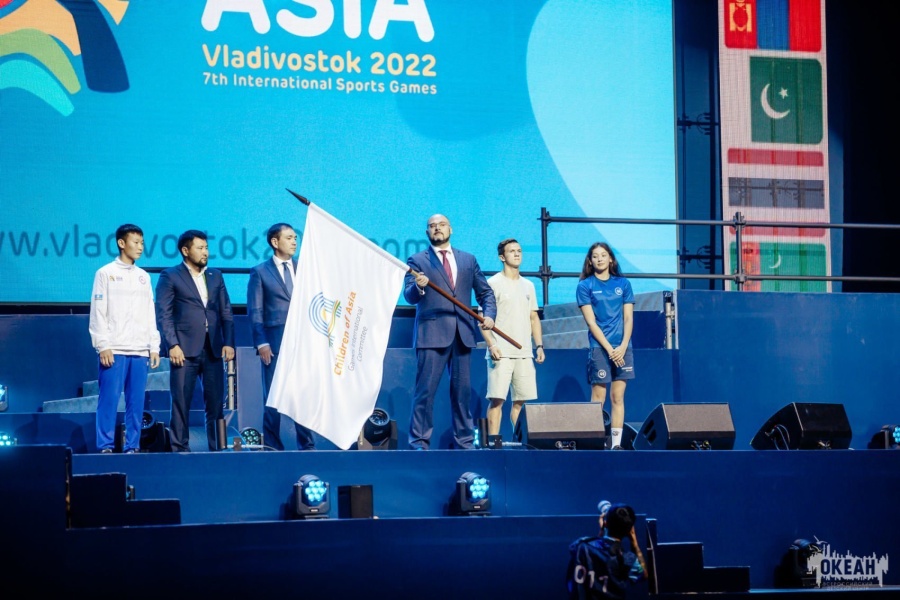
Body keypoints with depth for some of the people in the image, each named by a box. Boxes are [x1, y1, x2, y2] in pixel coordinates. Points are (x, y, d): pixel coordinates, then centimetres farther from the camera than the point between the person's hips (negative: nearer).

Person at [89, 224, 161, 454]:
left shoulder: (143, 277, 16)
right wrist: (103, 346, -10)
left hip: (140, 350, 4)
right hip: (114, 350, -4)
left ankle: (132, 447, 5)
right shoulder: (106, 273, 3)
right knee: (109, 398, -7)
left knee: (136, 401, 1)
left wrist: (154, 347, 8)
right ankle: (106, 447, -4)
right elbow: (98, 313, -2)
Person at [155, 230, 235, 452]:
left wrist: (228, 342, 4)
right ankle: (180, 448, 0)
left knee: (216, 401, 2)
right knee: (181, 402, -4)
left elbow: (226, 312, 15)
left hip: (213, 349, 4)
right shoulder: (170, 276, 3)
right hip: (185, 349, -4)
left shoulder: (215, 275, 17)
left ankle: (217, 447, 7)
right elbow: (164, 314, -3)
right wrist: (173, 345, -12)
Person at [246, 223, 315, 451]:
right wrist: (261, 343, -10)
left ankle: (307, 445, 8)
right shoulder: (260, 272, 4)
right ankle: (272, 446, 6)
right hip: (275, 342, -3)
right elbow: (255, 311, 0)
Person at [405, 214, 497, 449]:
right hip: (432, 333, -3)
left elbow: (485, 292, 19)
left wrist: (489, 314, 0)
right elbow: (409, 297, -4)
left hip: (463, 334, 3)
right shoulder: (417, 260, 7)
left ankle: (464, 441, 12)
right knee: (425, 390, -7)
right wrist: (418, 287, -27)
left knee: (463, 390, 6)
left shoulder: (468, 260, 17)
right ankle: (419, 442, -5)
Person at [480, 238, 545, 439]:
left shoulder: (528, 285, 18)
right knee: (497, 398, -10)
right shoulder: (493, 284, 0)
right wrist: (491, 345, -17)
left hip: (524, 353, 5)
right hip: (501, 352, -5)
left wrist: (539, 345, 11)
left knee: (521, 400, 5)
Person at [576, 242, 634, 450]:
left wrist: (623, 346, -7)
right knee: (598, 398, -5)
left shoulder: (623, 284, 11)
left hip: (622, 348, 3)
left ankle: (616, 443, 3)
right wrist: (609, 349, -11)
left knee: (618, 397, 2)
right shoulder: (585, 286, 2)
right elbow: (591, 322, -4)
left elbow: (628, 318, 7)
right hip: (599, 348, -3)